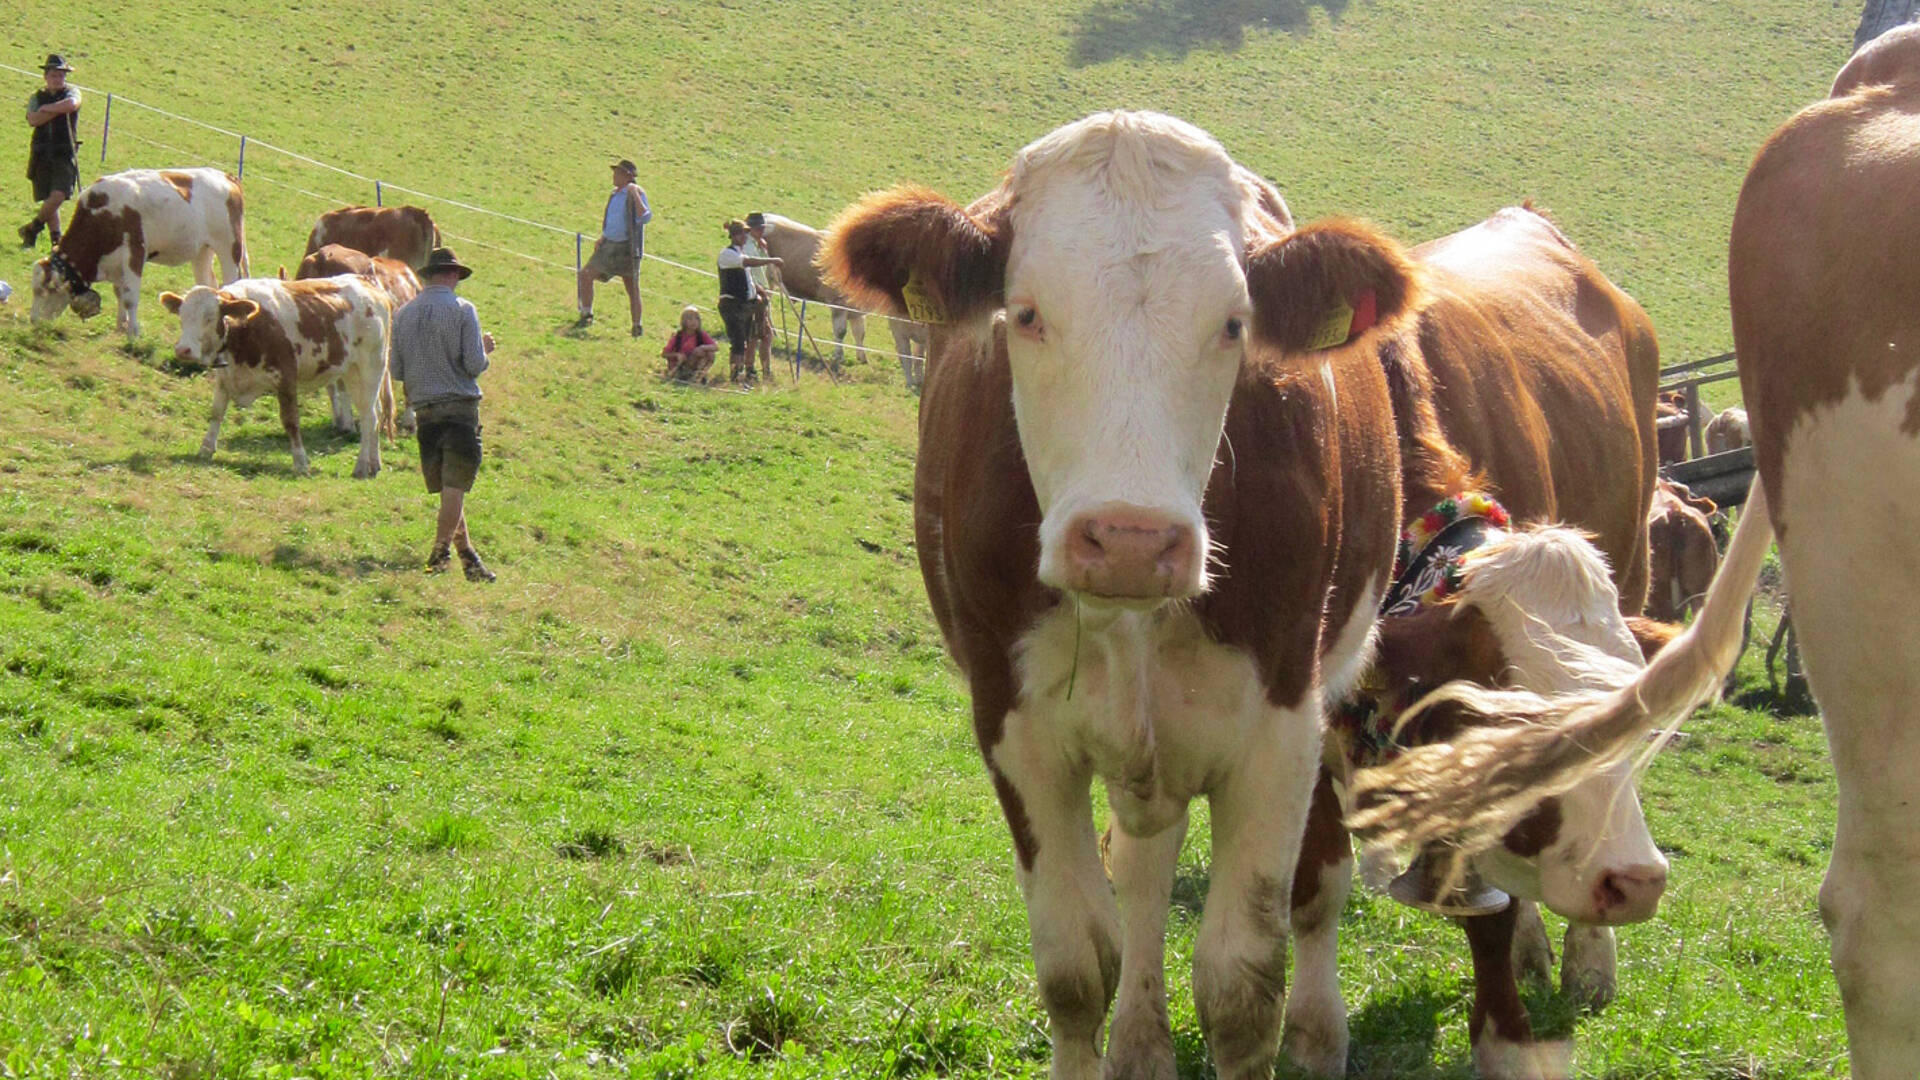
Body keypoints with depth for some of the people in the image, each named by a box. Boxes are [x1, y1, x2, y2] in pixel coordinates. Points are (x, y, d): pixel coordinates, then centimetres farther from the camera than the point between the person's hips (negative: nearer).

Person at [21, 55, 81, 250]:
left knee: (58, 196, -15)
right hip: (42, 154, 2)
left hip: (65, 155, -2)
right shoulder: (37, 97, 10)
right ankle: (56, 239, 13)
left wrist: (47, 108, -9)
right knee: (49, 200, 4)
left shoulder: (72, 92, 5)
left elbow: (71, 104, -21)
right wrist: (58, 110, -13)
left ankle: (32, 228, 1)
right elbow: (32, 120, -9)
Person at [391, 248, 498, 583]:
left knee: (447, 488, 12)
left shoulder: (403, 315, 5)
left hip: (424, 408, 5)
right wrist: (484, 349, 10)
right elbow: (475, 364, -12)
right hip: (460, 405, -5)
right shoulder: (462, 310, -8)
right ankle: (440, 552, -10)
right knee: (456, 485, -4)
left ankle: (466, 553, 18)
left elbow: (396, 371, 9)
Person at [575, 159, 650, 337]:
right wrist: (602, 239, 16)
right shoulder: (615, 194, 14)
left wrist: (635, 196, -30)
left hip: (627, 248, -7)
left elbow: (645, 217, -25)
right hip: (609, 245, 7)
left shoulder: (636, 193, -11)